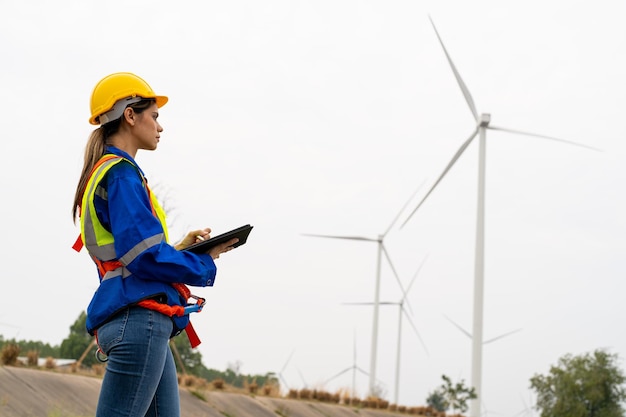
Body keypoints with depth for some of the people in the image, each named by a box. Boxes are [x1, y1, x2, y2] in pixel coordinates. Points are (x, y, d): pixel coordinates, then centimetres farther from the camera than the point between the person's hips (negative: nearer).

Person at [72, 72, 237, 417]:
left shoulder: (104, 174, 21)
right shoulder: (121, 173, -9)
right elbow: (144, 256, -15)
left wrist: (180, 248, 13)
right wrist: (205, 264, -1)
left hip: (141, 323, 10)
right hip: (139, 319, -10)